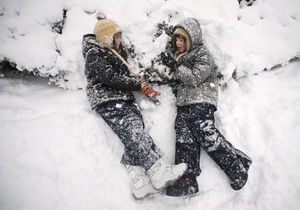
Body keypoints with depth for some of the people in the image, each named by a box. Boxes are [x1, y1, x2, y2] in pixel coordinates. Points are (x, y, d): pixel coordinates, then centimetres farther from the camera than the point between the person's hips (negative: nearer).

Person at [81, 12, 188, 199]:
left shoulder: (115, 53, 28)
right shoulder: (94, 54, 2)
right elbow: (109, 77, -11)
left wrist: (144, 88, 11)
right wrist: (139, 85, -7)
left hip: (125, 100, 7)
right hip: (108, 101, -7)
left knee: (134, 135, -15)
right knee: (134, 132, -24)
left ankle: (138, 178, -25)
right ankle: (158, 172, -32)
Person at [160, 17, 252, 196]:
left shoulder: (202, 53, 3)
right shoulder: (178, 55, 26)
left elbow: (195, 78, -10)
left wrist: (175, 66, -13)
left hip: (201, 101, -6)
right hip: (184, 103, 6)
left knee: (204, 132, -23)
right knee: (184, 135, -13)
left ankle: (237, 168, -13)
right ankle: (187, 179, -22)